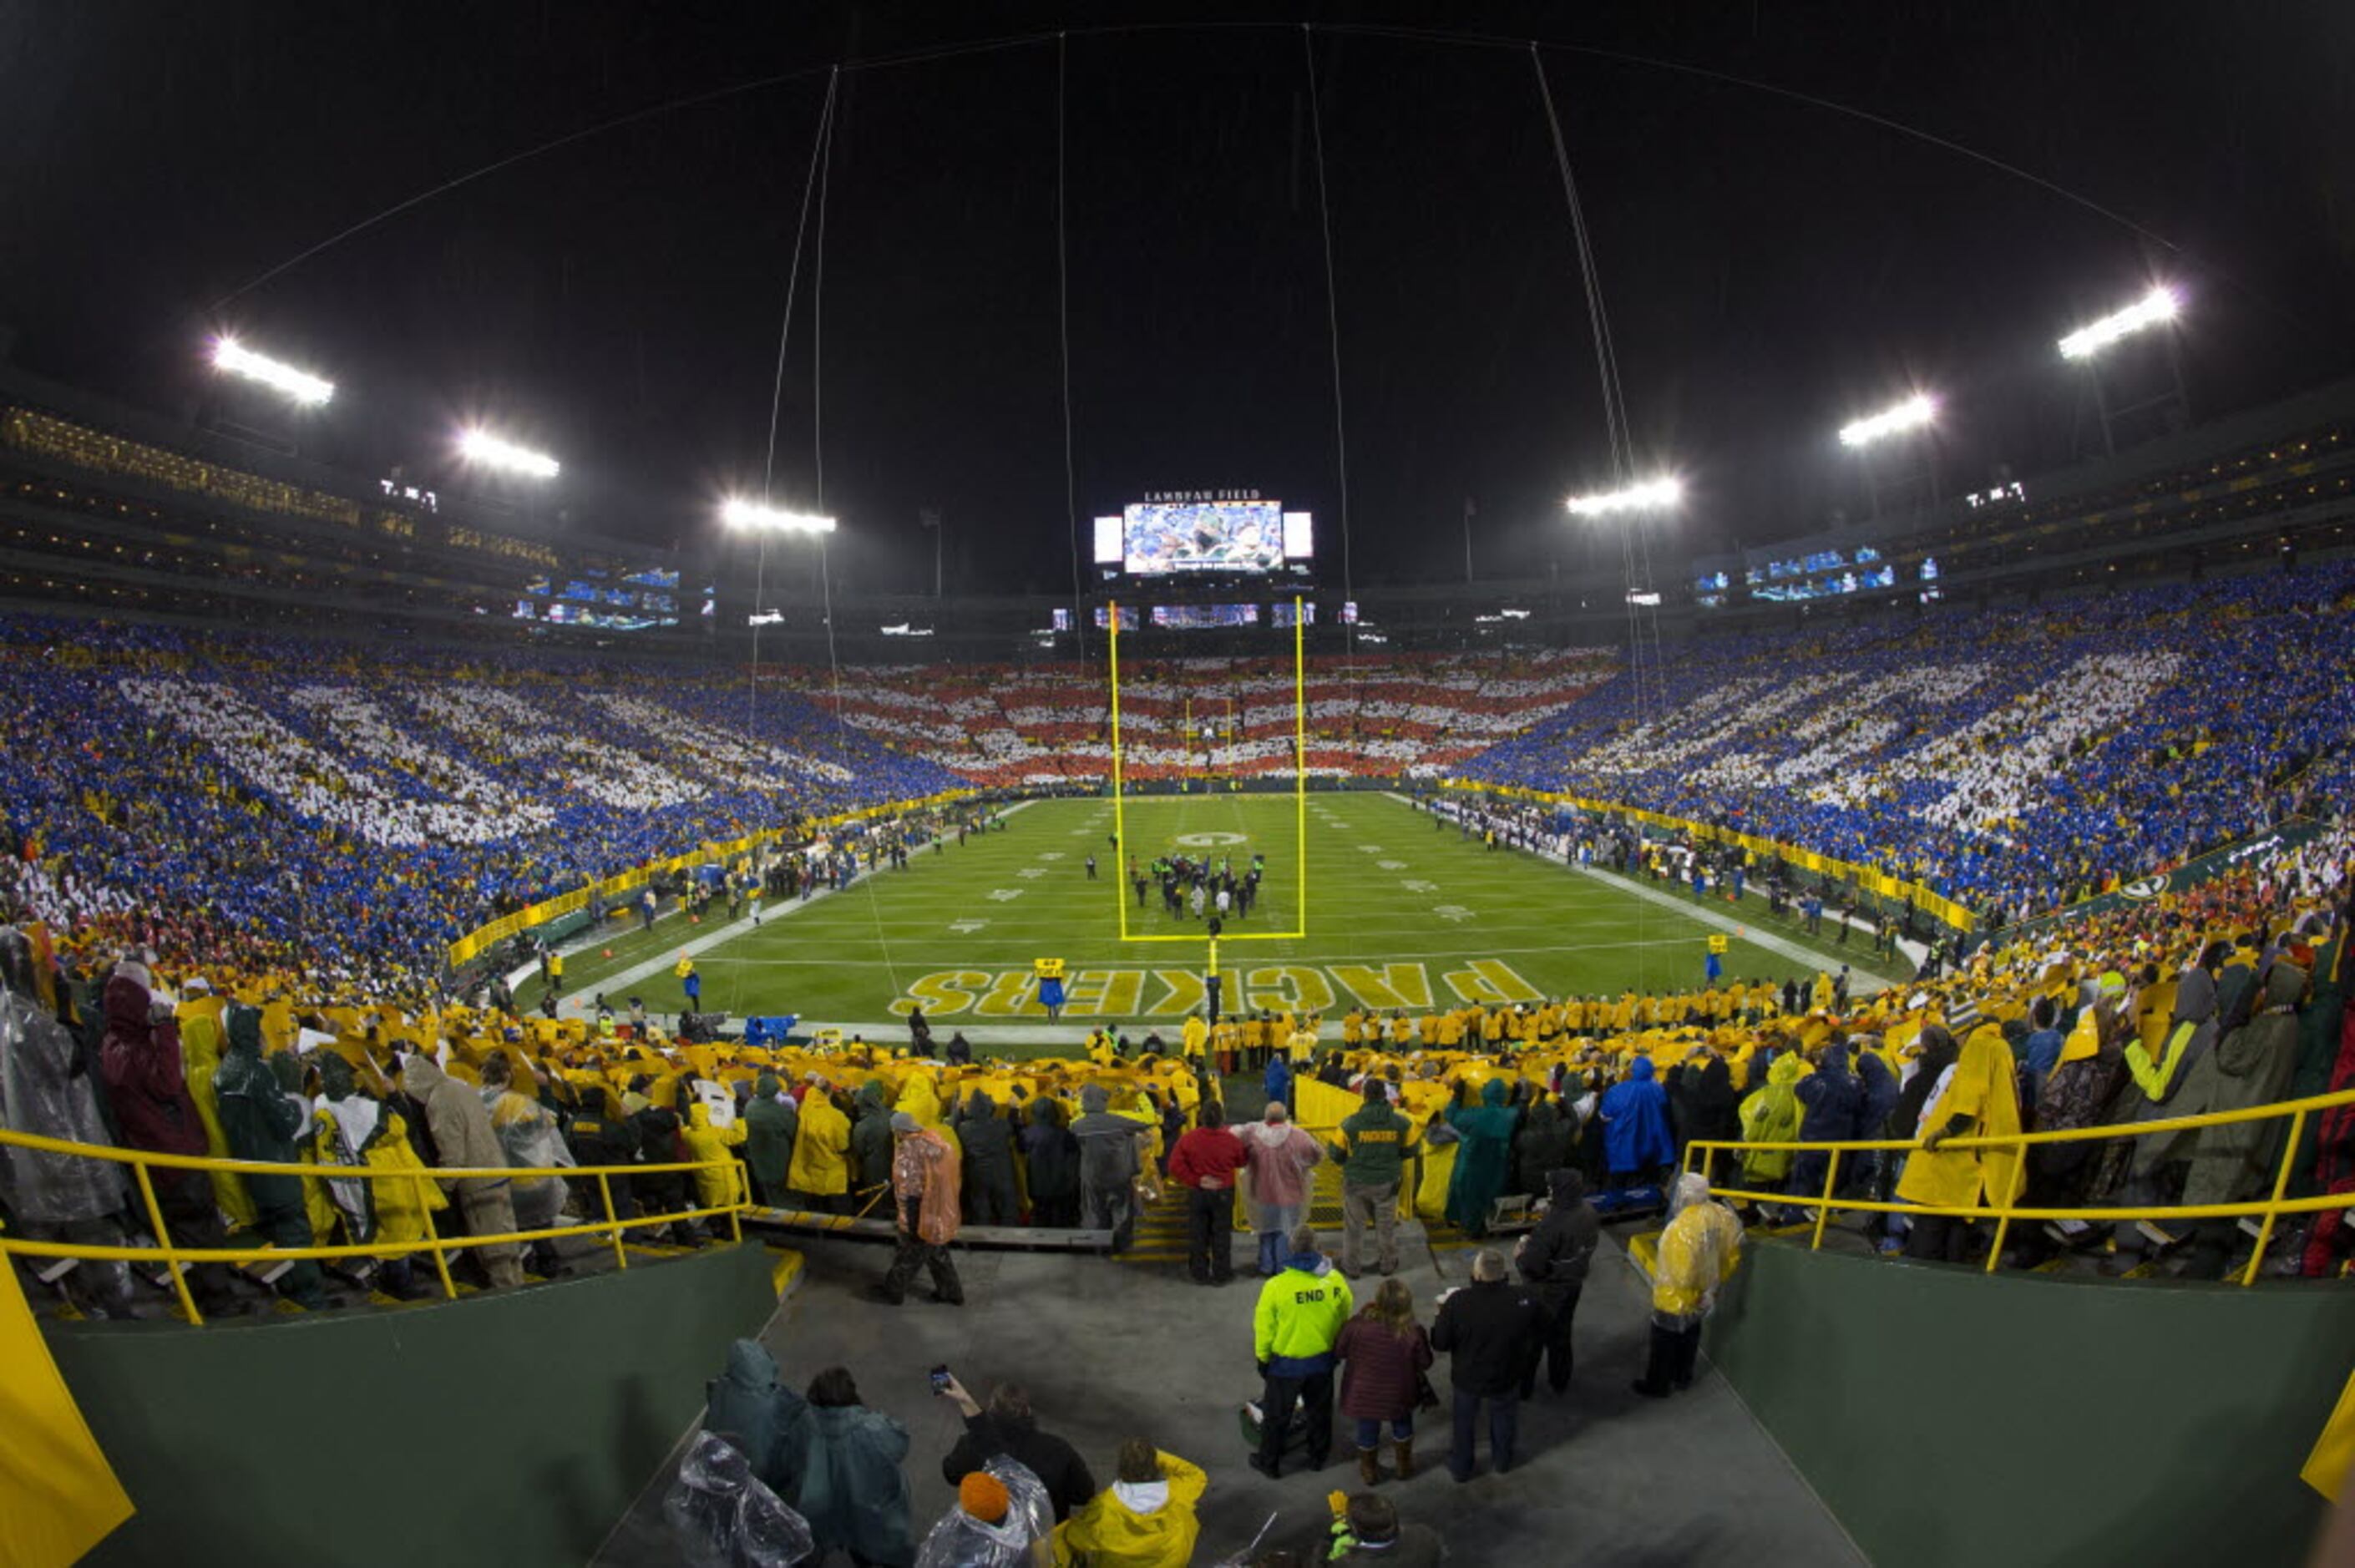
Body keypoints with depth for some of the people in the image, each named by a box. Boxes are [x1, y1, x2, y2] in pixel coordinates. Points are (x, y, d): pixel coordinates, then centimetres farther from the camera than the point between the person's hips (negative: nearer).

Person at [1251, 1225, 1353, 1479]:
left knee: (1276, 1415, 18)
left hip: (1285, 1364, -2)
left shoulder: (1275, 1286, -24)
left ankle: (1269, 1463, 33)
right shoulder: (1336, 1281, -15)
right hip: (1322, 1362, 3)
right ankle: (1318, 1457, 42)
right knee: (1319, 1411, 25)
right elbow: (1345, 1321, 0)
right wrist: (1338, 1349, 17)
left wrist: (1263, 1358, 3)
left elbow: (1264, 1328, -13)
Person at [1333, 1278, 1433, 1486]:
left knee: (1367, 1431, 25)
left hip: (1364, 1395, 0)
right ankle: (1404, 1466, 50)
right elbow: (1425, 1364, -11)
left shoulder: (1357, 1324, -28)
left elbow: (1338, 1351, -11)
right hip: (1398, 1396, 0)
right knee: (1402, 1426, 30)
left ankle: (1369, 1472, 46)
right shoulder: (1413, 1332, -28)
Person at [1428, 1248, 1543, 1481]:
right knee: (1504, 1418, 31)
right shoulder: (1526, 1299, -28)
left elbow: (1439, 1343, -22)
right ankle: (1502, 1460, 55)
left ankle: (1461, 1467, 48)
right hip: (1506, 1378, 1)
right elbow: (1539, 1333, -9)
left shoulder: (1458, 1302, -34)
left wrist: (1443, 1313, -6)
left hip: (1467, 1377, -1)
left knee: (1465, 1422, 27)